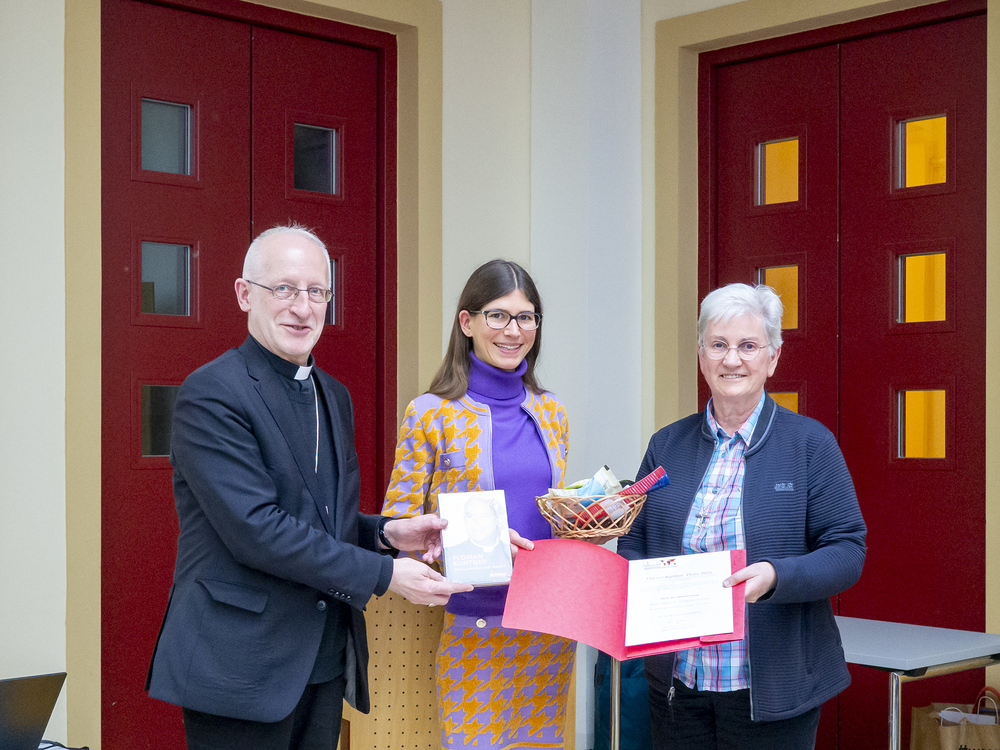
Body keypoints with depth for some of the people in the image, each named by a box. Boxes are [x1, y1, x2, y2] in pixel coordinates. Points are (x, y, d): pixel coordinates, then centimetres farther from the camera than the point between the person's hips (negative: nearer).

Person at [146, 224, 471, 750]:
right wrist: (383, 573, -18)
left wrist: (384, 533, 0)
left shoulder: (333, 396, 14)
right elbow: (255, 529, -21)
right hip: (242, 665, -7)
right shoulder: (212, 393, -13)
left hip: (325, 661, 8)